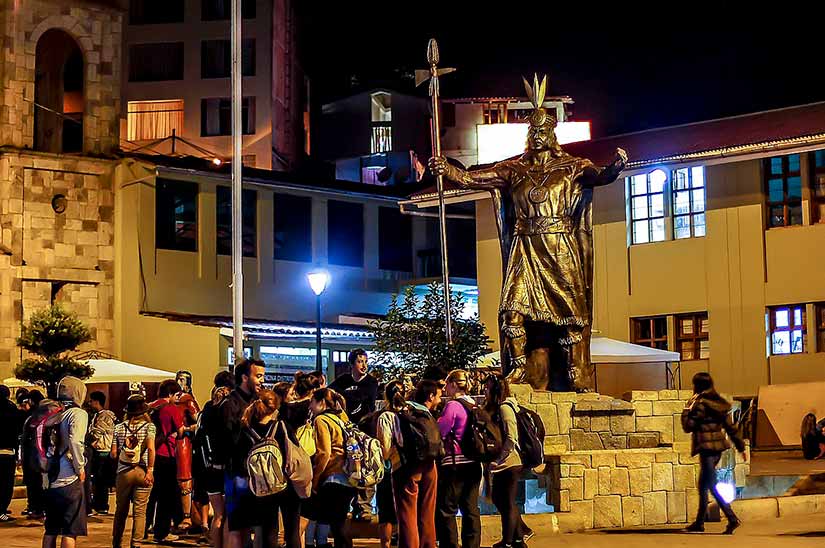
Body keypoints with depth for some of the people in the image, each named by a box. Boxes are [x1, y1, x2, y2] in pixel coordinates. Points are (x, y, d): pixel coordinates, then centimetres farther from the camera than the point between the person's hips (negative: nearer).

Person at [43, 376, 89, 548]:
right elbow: (74, 441, -23)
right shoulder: (78, 414, -9)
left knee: (50, 530, 15)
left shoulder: (54, 415, 10)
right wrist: (80, 468, -12)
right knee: (70, 531, -2)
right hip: (70, 481, -6)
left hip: (50, 480, 6)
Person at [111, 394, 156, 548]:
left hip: (123, 472, 2)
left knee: (120, 510, 14)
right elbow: (151, 448, -16)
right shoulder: (149, 426, -2)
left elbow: (113, 454, 2)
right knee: (139, 511, 1)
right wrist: (150, 470, -14)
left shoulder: (119, 427, 4)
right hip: (142, 472, -2)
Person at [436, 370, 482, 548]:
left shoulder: (452, 405, -11)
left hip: (455, 464, -7)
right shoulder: (474, 405, 11)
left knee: (446, 510, -1)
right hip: (473, 464, 7)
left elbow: (439, 432, -13)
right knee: (471, 509, 10)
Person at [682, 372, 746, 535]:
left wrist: (686, 410, 0)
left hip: (706, 447, -9)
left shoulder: (700, 403, -13)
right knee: (703, 486, 17)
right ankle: (699, 523, 22)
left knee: (712, 486, -8)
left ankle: (732, 518, -19)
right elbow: (730, 426, 12)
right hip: (719, 446, 9)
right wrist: (740, 446, 16)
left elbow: (688, 426, -13)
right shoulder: (720, 403, 10)